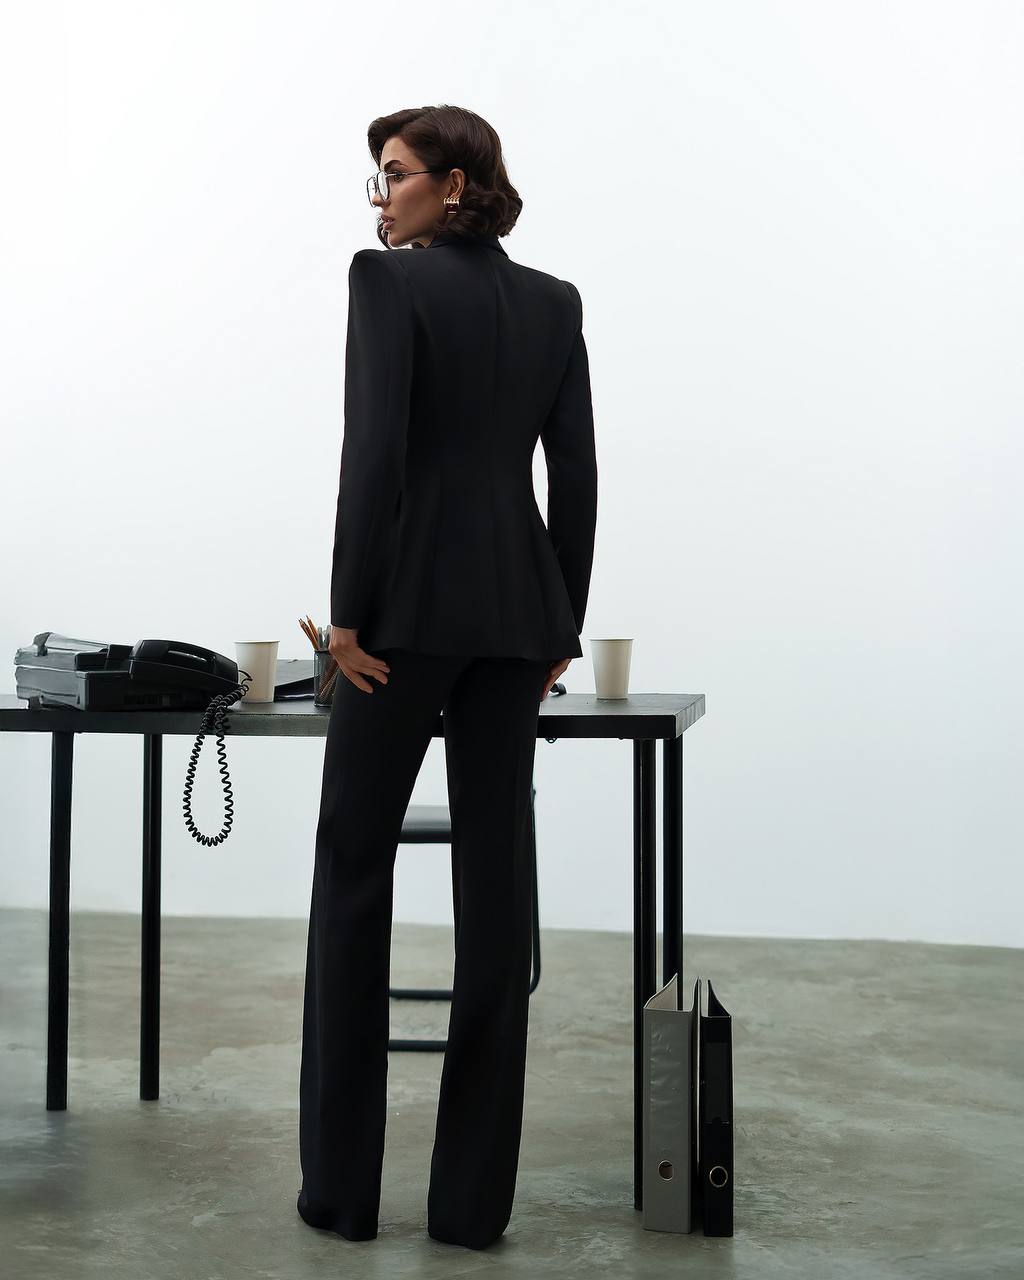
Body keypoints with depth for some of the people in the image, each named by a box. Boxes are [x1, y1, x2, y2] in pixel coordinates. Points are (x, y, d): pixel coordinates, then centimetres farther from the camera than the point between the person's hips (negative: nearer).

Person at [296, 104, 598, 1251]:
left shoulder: (389, 279, -5)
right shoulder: (555, 303, 11)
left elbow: (374, 453, -15)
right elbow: (576, 476, 8)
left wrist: (349, 612, -10)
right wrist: (561, 626, 13)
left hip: (410, 601, -5)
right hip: (518, 606, 5)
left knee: (354, 868, 6)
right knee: (496, 878, 5)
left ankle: (342, 1184, 10)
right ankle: (474, 1195, 10)